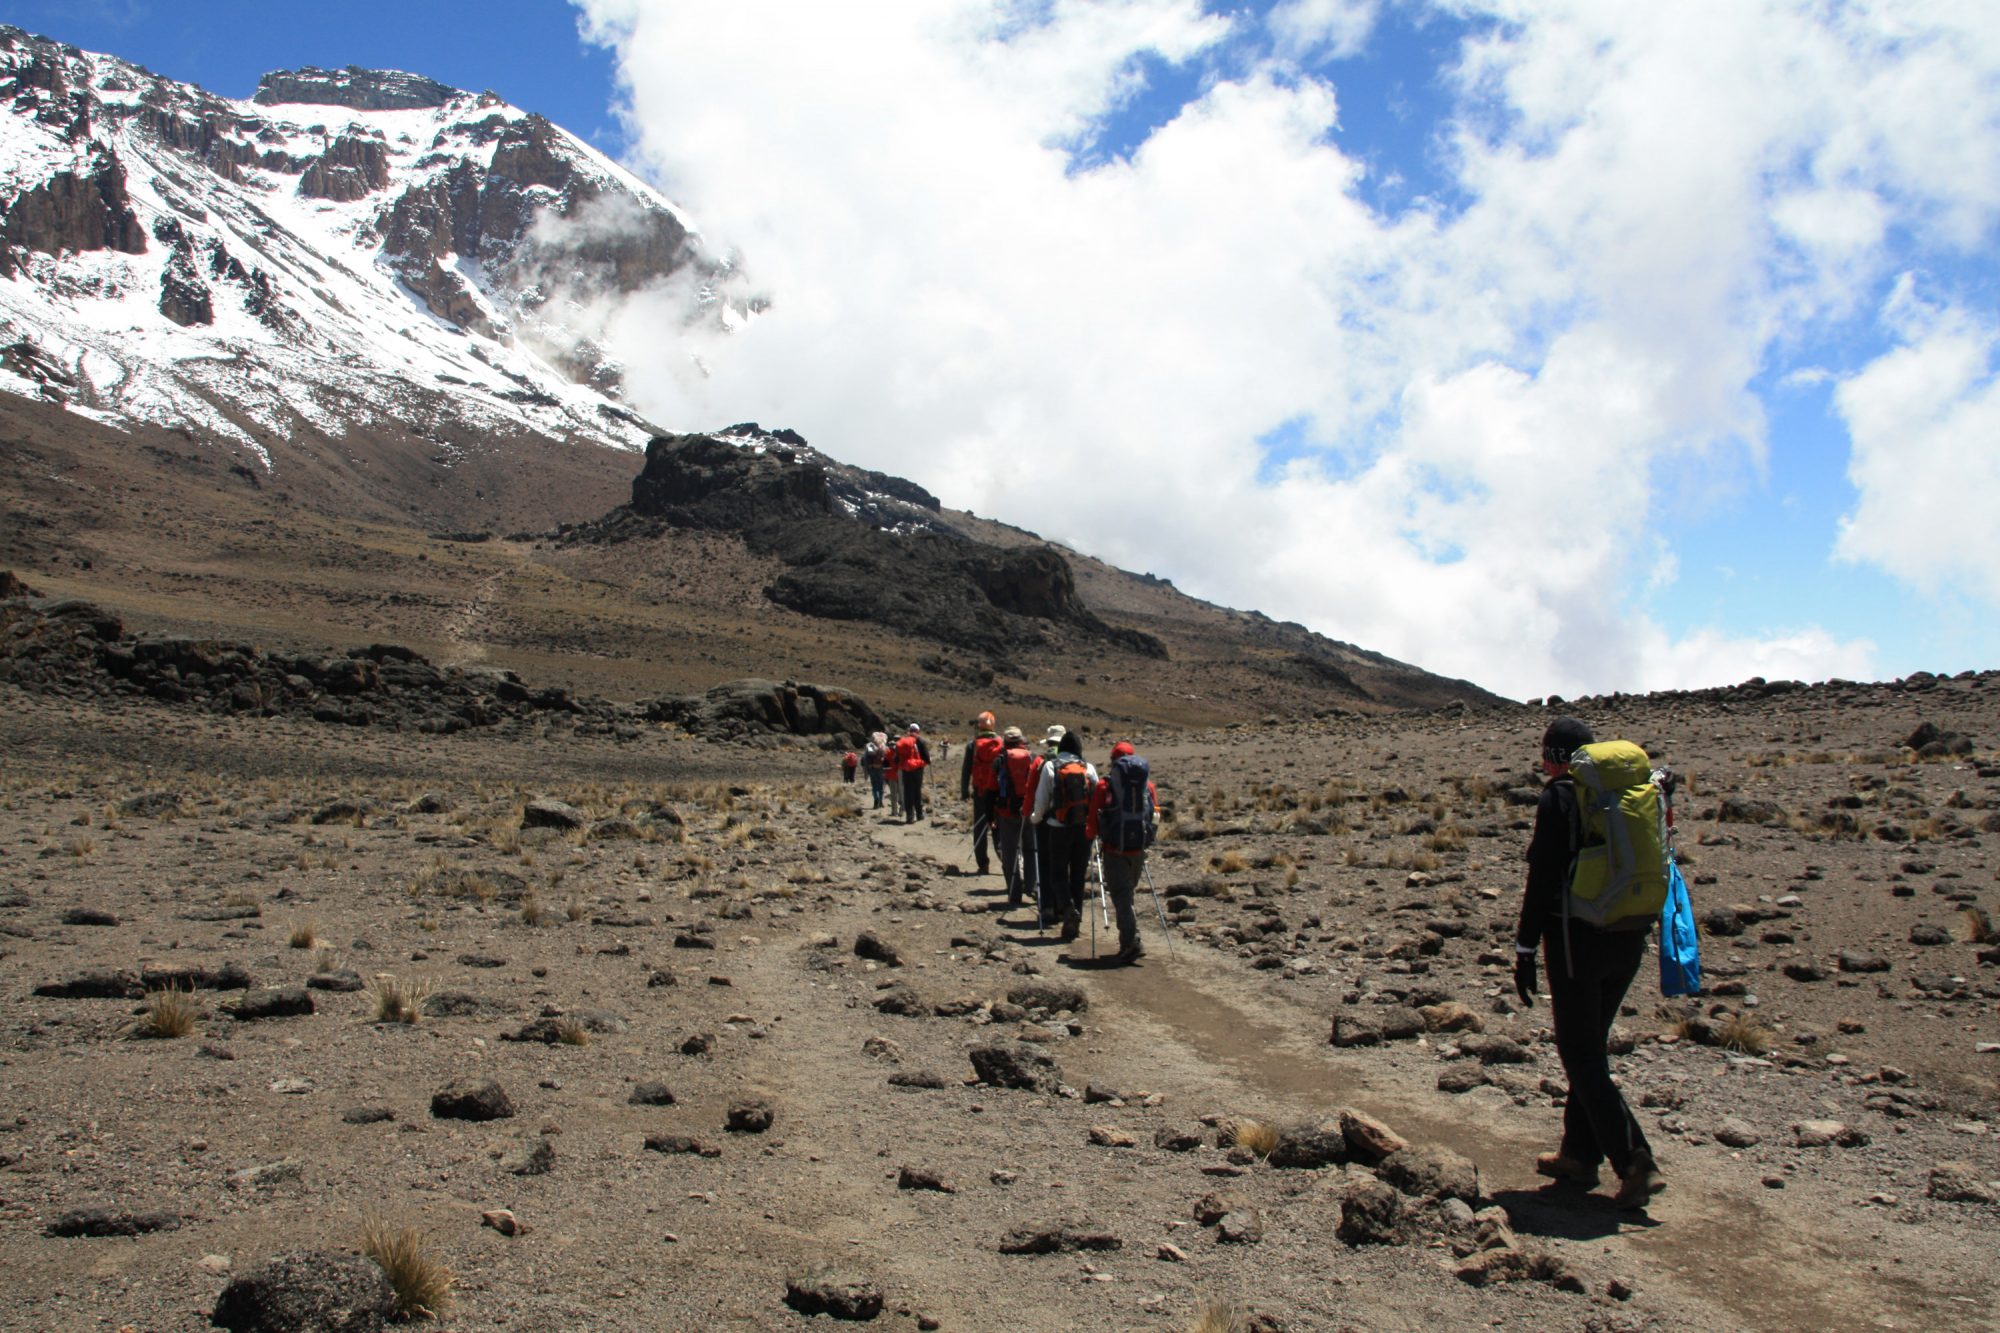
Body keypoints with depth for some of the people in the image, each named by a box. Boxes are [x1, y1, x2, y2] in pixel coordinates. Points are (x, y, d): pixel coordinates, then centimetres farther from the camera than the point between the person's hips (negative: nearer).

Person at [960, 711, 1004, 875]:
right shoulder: (1001, 744, 0)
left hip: (981, 793, -1)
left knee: (980, 829, 7)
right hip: (1000, 792, 1)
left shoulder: (973, 746, -2)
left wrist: (964, 792, 4)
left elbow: (966, 770, -2)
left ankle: (983, 864, 3)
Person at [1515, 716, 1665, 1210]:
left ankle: (1635, 1164, -10)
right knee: (1591, 1047, 18)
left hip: (1577, 939, -7)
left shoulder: (1560, 798, -10)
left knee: (1581, 1055, -1)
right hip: (1628, 940, 7)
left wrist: (1525, 952, -10)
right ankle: (1580, 1155, 24)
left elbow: (1542, 880, -14)